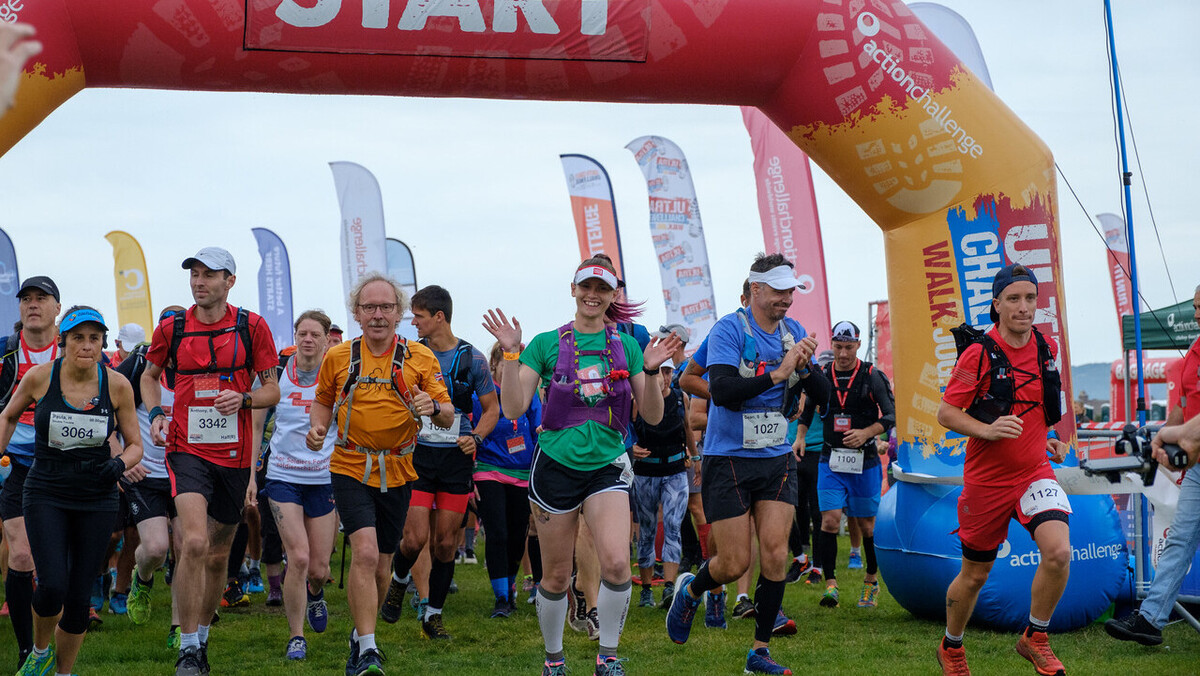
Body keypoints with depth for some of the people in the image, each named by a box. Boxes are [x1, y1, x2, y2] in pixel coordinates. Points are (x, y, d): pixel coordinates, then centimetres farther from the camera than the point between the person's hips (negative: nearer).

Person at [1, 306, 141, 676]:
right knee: (53, 585, -18)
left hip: (97, 500, 1)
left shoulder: (117, 385, -6)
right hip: (46, 495, -1)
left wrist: (119, 463, -17)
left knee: (79, 597, 2)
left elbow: (135, 445, 4)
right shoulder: (39, 377, -7)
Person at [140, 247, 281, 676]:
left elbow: (271, 389, 5)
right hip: (187, 448, -2)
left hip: (234, 453, 2)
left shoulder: (252, 327, 0)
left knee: (218, 555, 13)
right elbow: (150, 375, 18)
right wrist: (155, 413, 0)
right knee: (194, 543, -21)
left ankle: (202, 636, 34)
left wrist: (244, 398, -16)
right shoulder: (172, 328, 2)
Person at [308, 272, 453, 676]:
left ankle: (360, 635, 35)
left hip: (397, 473, 2)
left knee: (381, 566, 11)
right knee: (365, 552, -20)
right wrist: (318, 428, -3)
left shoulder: (420, 358, -2)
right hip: (350, 469, -2)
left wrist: (433, 407, -25)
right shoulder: (338, 357, 0)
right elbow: (323, 400, 17)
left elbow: (447, 417, -2)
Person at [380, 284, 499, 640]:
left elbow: (491, 408, 8)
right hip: (418, 455, 0)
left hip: (457, 458, 0)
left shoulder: (472, 359, 0)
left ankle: (433, 615, 17)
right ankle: (399, 580, 21)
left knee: (446, 542, 3)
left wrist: (476, 437, -9)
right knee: (415, 538, -12)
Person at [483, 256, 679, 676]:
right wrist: (511, 354, -14)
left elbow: (652, 416, 6)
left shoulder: (626, 347, 7)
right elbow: (514, 409, -5)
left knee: (616, 563, -20)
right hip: (556, 465, -1)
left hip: (607, 466, 1)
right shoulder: (546, 344, 1)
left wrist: (651, 370, -10)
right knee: (556, 577, 6)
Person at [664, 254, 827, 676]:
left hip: (777, 459, 4)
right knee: (734, 564, -3)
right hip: (729, 460, -4)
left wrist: (805, 368, -17)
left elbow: (823, 396, 4)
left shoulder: (794, 332, 5)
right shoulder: (728, 330, -12)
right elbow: (721, 391, -25)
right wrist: (776, 374, -32)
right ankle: (689, 590, 31)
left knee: (775, 554, -4)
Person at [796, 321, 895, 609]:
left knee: (866, 524, 7)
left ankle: (871, 581, 24)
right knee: (830, 520, -11)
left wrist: (866, 433, -19)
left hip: (864, 461, -1)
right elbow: (806, 412, 19)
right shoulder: (821, 376, 4)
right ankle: (830, 584, -8)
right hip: (831, 460, 1)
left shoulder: (872, 376, -4)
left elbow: (890, 416, -4)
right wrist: (799, 439, 9)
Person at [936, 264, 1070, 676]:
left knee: (1059, 551, -21)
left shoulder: (1046, 348, 4)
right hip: (986, 478, -3)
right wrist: (988, 430, -25)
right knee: (974, 574, 8)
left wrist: (1047, 438, 12)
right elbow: (945, 413, -11)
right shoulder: (979, 354, -13)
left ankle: (1035, 638, 1)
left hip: (1035, 472, 3)